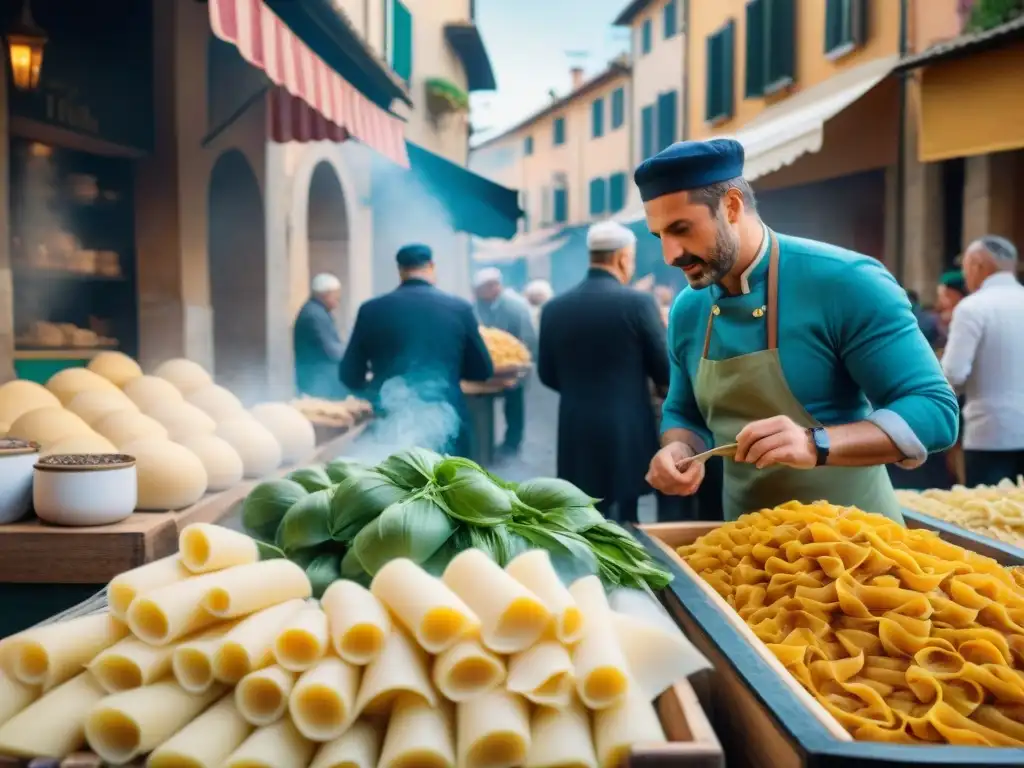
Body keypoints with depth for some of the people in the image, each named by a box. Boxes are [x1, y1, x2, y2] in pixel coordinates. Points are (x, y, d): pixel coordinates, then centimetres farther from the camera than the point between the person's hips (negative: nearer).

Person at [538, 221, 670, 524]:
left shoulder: (554, 308, 1)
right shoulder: (638, 302, -10)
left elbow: (548, 376, 10)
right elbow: (665, 373, -5)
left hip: (575, 437, 4)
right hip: (625, 435, -3)